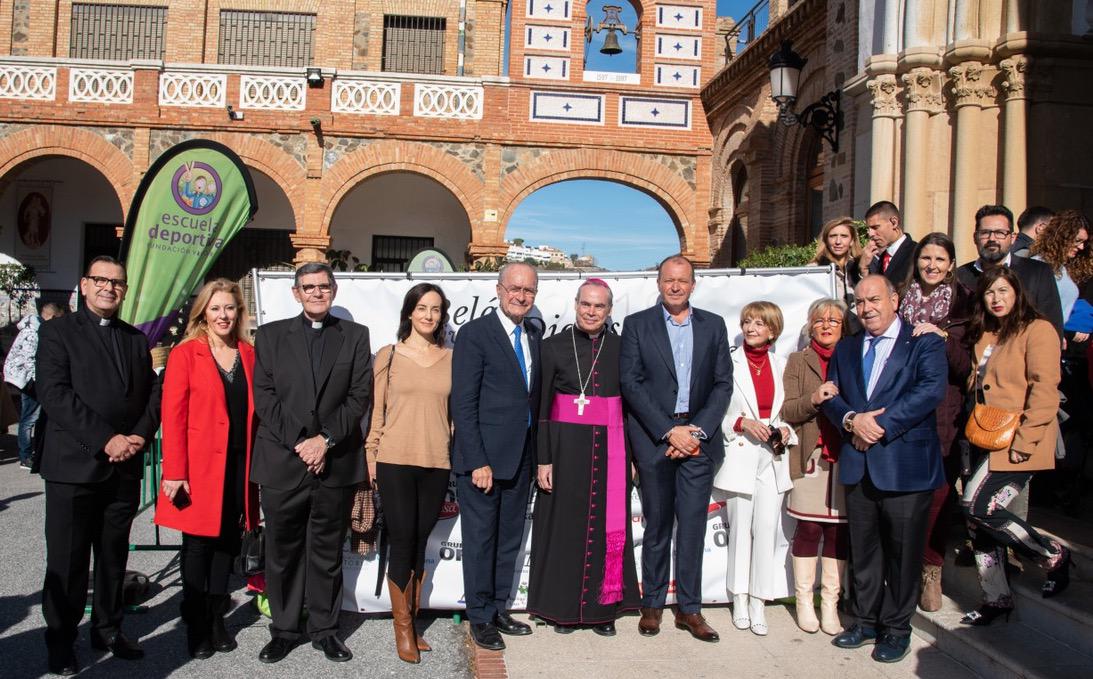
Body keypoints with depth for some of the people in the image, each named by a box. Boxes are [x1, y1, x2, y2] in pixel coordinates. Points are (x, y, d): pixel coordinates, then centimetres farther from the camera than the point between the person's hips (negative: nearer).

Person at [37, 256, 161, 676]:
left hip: (125, 467, 4)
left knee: (114, 555, 13)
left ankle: (108, 630, 26)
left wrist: (139, 437, -7)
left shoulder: (136, 339, 15)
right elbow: (54, 393, -12)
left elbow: (153, 394, 11)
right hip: (73, 465, -4)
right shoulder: (58, 331, 0)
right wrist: (106, 439, -17)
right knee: (67, 559, 4)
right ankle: (60, 641, 17)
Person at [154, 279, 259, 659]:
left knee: (228, 543, 11)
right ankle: (196, 627, 19)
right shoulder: (185, 354, -4)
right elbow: (173, 415, -8)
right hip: (199, 466, -4)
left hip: (238, 466, 4)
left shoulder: (248, 354, 9)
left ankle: (217, 619, 25)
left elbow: (253, 411, 10)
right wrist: (175, 472, -13)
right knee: (198, 545, 5)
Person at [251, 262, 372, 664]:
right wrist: (298, 442, -9)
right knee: (282, 551, 8)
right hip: (282, 462, 0)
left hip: (336, 463, 0)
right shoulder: (271, 335, 9)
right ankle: (284, 629, 23)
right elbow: (264, 396, 1)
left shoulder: (355, 336, 9)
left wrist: (326, 439, -9)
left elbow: (360, 396, 1)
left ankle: (324, 629, 21)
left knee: (328, 552, 9)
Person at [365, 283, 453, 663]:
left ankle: (411, 621, 22)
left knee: (420, 543, 9)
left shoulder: (451, 358, 8)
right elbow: (376, 409, 4)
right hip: (395, 461, -2)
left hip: (436, 464, 2)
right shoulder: (388, 355, 2)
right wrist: (370, 455, 0)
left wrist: (460, 458, 9)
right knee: (402, 542, 0)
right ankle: (402, 629, 15)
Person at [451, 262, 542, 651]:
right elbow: (463, 403, -13)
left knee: (510, 539, 16)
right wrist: (478, 461, -18)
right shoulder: (475, 333, -10)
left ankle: (499, 609, 31)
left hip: (522, 458, 6)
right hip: (484, 457, -6)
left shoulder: (535, 335, 10)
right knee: (480, 539, 6)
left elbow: (535, 397, 11)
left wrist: (537, 455, 4)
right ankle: (480, 618, 21)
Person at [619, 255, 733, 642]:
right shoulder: (636, 325, 2)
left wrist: (698, 431, -8)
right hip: (654, 439, -1)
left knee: (693, 526, 3)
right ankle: (652, 605, 19)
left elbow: (723, 384, 5)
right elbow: (631, 383, -6)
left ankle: (690, 609, 14)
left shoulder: (713, 326, 10)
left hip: (698, 438, 2)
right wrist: (670, 431, -12)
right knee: (657, 526, 7)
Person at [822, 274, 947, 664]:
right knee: (863, 550, 13)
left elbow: (930, 391, -15)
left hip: (906, 465, -4)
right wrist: (852, 420, -13)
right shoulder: (845, 350, 15)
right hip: (858, 466, 5)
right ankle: (865, 621, 27)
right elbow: (830, 396, 8)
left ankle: (897, 628, 21)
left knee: (903, 551, 6)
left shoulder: (925, 344, -1)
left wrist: (880, 425, -18)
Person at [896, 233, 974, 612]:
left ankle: (930, 571, 16)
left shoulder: (963, 305, 3)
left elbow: (967, 367, -4)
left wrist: (942, 336, -17)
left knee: (938, 494, -1)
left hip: (944, 417, -1)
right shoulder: (900, 301, 8)